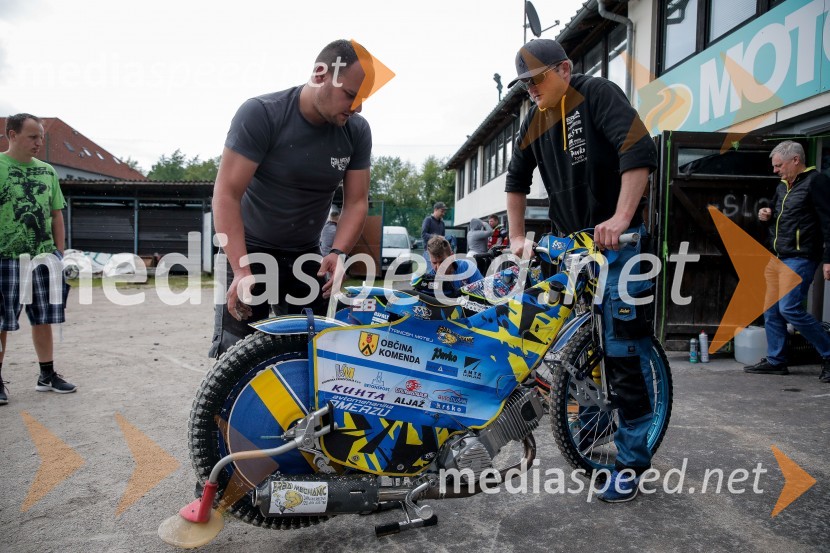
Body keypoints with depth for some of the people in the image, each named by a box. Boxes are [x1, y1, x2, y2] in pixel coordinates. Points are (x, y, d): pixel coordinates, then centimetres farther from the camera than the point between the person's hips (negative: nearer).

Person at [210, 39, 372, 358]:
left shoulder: (357, 131, -6)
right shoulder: (260, 114, -18)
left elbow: (356, 202, -2)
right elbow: (227, 195, -21)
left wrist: (338, 253, -22)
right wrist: (242, 270, -30)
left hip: (306, 256, 4)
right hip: (250, 251, -3)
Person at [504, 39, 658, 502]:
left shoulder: (598, 94, -7)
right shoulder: (535, 121, 12)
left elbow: (640, 152, -20)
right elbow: (517, 180, 19)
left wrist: (621, 217, -30)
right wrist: (517, 238, 11)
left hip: (619, 239, -6)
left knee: (624, 348, -6)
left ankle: (633, 460, 5)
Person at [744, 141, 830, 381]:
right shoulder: (782, 187, 18)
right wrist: (768, 216, 8)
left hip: (801, 257, -9)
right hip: (778, 257, 9)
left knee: (790, 308, -15)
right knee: (771, 310, 7)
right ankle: (775, 360, 16)